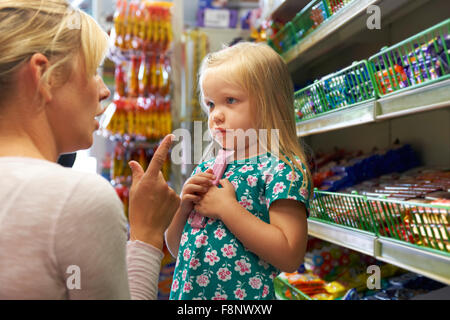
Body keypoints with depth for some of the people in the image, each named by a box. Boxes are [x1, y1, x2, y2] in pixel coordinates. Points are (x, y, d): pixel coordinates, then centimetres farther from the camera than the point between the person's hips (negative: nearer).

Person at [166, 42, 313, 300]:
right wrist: (183, 206, -10)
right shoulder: (207, 168, 3)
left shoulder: (283, 169, -13)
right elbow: (176, 249, 9)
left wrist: (227, 208, -21)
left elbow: (290, 257, -23)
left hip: (245, 294, -5)